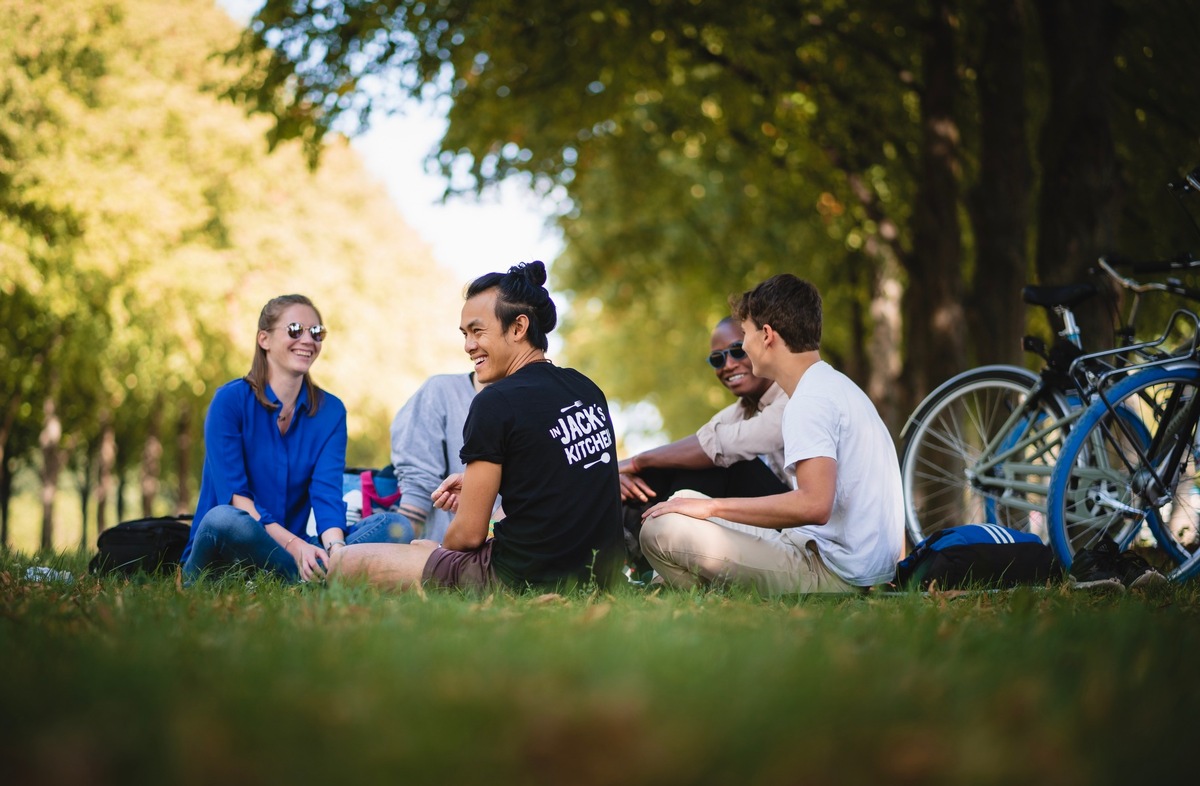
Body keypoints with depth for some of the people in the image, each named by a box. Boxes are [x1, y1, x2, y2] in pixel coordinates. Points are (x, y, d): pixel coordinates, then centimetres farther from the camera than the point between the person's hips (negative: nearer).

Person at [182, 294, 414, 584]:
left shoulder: (330, 411, 6)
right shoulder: (231, 400, -6)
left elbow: (327, 492, -6)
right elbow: (234, 495, -14)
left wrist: (335, 547, -28)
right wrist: (293, 544, -29)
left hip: (291, 548, 4)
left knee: (396, 527, -15)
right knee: (224, 519, -39)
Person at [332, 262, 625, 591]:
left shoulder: (496, 403, -15)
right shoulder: (587, 390, 7)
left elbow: (468, 534, -12)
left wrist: (438, 550, 11)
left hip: (522, 580, -9)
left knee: (345, 562, -2)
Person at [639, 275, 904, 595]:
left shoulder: (810, 400, -15)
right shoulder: (838, 386, 18)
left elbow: (813, 505, -27)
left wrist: (712, 507, -18)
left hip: (834, 574, -11)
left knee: (660, 529, -17)